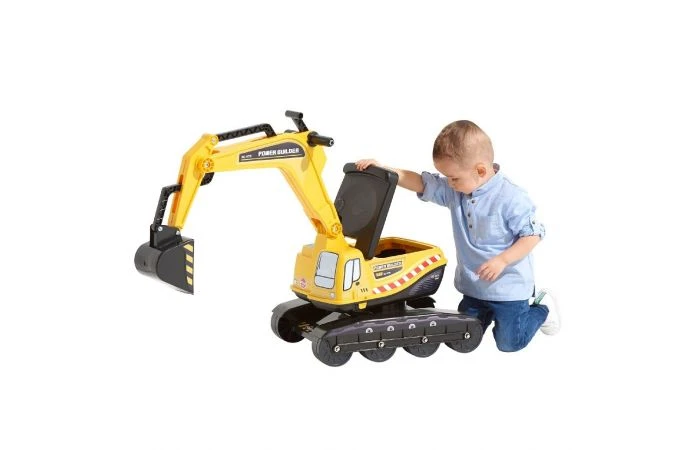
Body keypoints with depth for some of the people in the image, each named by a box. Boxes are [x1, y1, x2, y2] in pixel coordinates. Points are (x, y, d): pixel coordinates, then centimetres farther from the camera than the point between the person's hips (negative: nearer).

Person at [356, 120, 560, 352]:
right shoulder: (454, 190, -5)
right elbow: (420, 183, -3)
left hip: (508, 287, -6)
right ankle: (491, 312, 42)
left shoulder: (511, 199, -24)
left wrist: (502, 260, -28)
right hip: (473, 286, 7)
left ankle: (542, 309, 28)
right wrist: (383, 169, -14)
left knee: (509, 343, 3)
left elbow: (532, 234, -20)